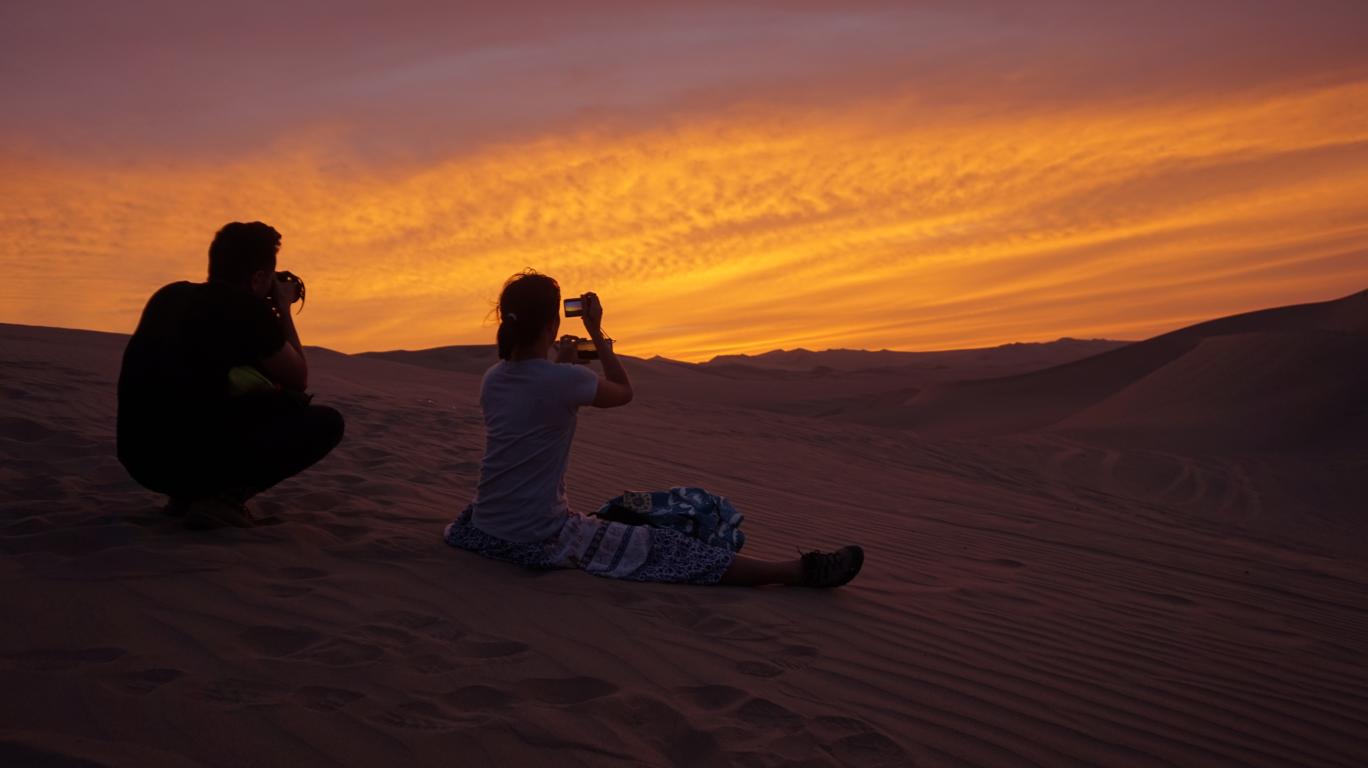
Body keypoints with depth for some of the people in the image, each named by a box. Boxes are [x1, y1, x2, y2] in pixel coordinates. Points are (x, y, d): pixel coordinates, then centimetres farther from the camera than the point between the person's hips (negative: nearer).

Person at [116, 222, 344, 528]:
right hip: (188, 458, -8)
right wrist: (284, 310, 15)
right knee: (327, 422, 2)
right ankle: (221, 498, -8)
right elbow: (298, 381, 6)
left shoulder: (170, 296, 12)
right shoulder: (250, 310, -8)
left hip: (139, 454, 8)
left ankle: (190, 492, 16)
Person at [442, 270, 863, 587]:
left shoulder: (491, 379, 4)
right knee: (669, 550, -10)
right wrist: (596, 333, 11)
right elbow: (624, 392, 5)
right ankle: (802, 570, -10)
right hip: (540, 540, -6)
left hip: (482, 531, 6)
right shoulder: (564, 380, -16)